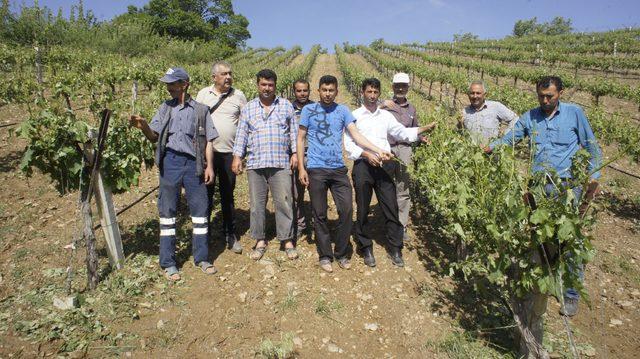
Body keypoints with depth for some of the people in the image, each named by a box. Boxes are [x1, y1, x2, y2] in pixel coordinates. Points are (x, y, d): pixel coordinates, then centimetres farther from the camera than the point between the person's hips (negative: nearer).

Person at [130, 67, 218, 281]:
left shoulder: (201, 110, 7)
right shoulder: (166, 108, 12)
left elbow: (209, 141, 5)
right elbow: (154, 136, 6)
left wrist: (209, 166, -3)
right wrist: (143, 126, -14)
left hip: (194, 163, -1)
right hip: (170, 161, 1)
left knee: (200, 209, 3)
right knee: (167, 210, 4)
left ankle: (202, 258, 17)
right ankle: (168, 263, 13)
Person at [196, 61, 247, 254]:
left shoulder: (238, 95, 4)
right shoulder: (203, 94, 4)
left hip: (229, 153, 0)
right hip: (207, 151, 0)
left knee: (228, 195, 9)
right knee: (206, 194, 6)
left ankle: (230, 235, 20)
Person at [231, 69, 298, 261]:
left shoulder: (286, 105, 10)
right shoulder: (248, 108, 13)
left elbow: (294, 131, 10)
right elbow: (241, 134, 10)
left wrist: (295, 153, 1)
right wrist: (237, 156, 0)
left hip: (281, 163, -1)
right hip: (255, 163, 2)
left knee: (284, 202, -2)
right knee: (257, 203, 6)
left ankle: (287, 240, 9)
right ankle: (260, 241, 17)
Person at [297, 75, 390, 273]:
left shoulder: (343, 110, 8)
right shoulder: (308, 110, 4)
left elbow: (356, 135, 0)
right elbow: (300, 139, 5)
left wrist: (378, 150, -13)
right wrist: (301, 168, -2)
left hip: (338, 169, 2)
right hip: (316, 169, -1)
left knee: (347, 210, -3)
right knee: (320, 214, 4)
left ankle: (341, 253, 15)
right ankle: (325, 255, 18)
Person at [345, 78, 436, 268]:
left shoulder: (386, 115, 14)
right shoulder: (355, 116, 3)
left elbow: (403, 132, 15)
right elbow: (348, 143, -3)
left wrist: (425, 128, 6)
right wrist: (366, 154, -16)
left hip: (383, 166, 3)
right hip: (363, 165, -3)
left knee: (391, 207, 3)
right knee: (362, 209, 4)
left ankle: (395, 249, 15)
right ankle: (366, 248, 20)